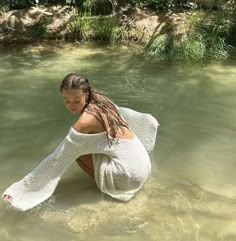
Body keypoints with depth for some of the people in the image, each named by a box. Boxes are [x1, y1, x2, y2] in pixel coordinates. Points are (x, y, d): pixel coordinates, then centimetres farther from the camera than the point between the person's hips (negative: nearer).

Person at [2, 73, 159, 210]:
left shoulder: (86, 121, -21)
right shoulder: (102, 101, 2)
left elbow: (58, 158, -18)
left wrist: (23, 186, -12)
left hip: (129, 173, -9)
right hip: (143, 163, 9)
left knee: (78, 151, -4)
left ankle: (108, 185, 7)